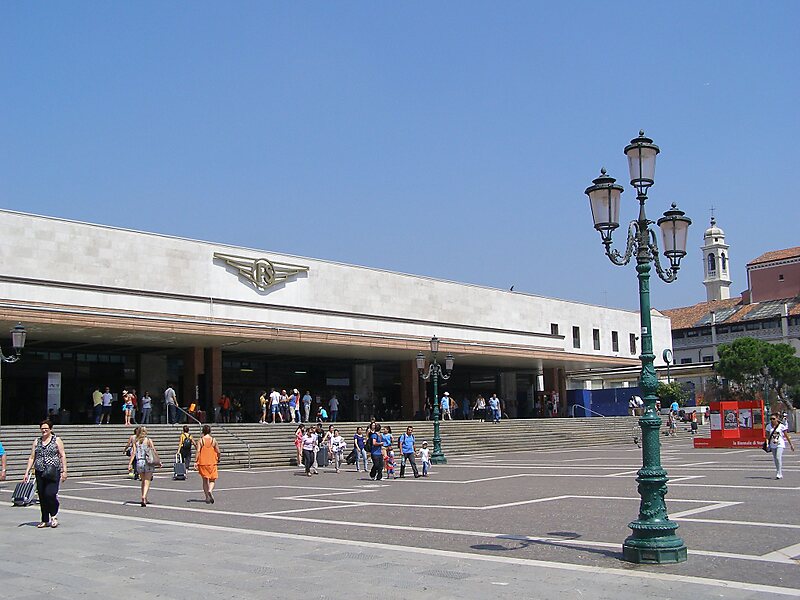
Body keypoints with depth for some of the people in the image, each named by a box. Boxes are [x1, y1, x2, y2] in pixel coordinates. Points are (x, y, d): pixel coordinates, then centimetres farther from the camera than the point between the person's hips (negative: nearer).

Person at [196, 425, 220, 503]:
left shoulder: (200, 440, -2)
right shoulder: (213, 440, -1)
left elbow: (198, 451, -11)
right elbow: (218, 452, -1)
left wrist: (196, 461, -9)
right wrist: (218, 459, 17)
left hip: (203, 463, 1)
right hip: (212, 463, -1)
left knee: (205, 480, 11)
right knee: (212, 479, 8)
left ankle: (207, 497, 11)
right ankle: (210, 490, -21)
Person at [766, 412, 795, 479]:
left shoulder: (781, 426, -6)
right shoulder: (769, 426, 3)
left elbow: (786, 436, 1)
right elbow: (767, 436, 5)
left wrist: (791, 444, 5)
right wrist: (767, 444, -8)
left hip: (780, 444, -4)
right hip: (773, 445, 4)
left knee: (778, 457, -19)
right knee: (775, 459, 7)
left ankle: (779, 473, -16)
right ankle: (781, 474, 20)